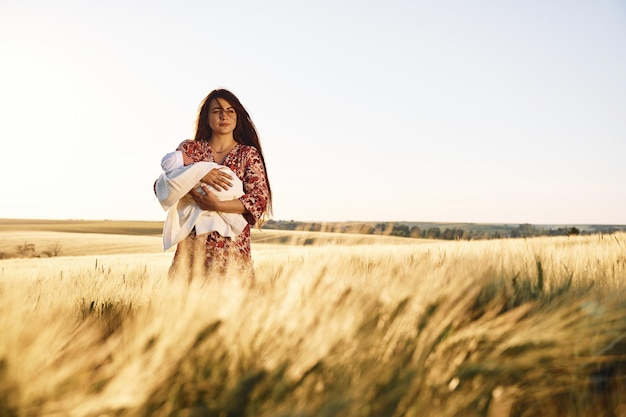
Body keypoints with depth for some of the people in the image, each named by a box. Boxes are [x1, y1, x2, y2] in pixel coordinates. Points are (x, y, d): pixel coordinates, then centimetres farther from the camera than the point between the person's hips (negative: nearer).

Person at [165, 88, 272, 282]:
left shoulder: (249, 154, 7)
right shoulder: (189, 148, 9)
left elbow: (260, 199, -6)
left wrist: (217, 205, -19)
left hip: (233, 244, 0)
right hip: (193, 242, 1)